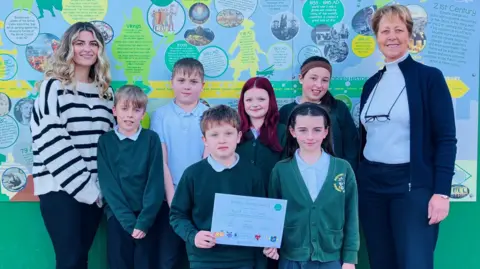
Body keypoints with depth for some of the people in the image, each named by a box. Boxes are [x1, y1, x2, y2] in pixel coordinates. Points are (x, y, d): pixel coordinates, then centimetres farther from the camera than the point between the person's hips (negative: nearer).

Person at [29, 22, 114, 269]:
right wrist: (83, 186, -13)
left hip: (94, 189, 5)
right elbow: (52, 144, -11)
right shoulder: (53, 87, -4)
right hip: (60, 187, -5)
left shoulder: (105, 92, 12)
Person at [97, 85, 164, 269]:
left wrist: (144, 221, -13)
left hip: (146, 213, 0)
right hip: (118, 213, 0)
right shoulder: (105, 141, 0)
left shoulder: (151, 138, -1)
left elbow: (155, 182, -5)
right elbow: (108, 185, -4)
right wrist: (128, 221, -12)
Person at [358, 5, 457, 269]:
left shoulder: (429, 77, -3)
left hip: (412, 184, -5)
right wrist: (354, 182, 13)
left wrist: (441, 192, -15)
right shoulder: (372, 83, 12)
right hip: (370, 184, 5)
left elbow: (446, 139, -7)